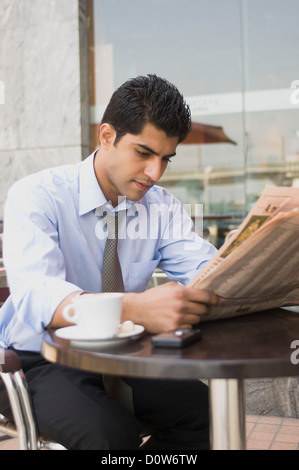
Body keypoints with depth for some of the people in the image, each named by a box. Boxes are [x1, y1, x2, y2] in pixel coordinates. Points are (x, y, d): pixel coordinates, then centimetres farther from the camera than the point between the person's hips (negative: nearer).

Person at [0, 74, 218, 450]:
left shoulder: (163, 207, 3)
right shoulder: (37, 196, -14)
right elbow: (36, 296, -31)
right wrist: (138, 308, -48)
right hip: (42, 360, -5)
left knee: (209, 410, -18)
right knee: (112, 432, -32)